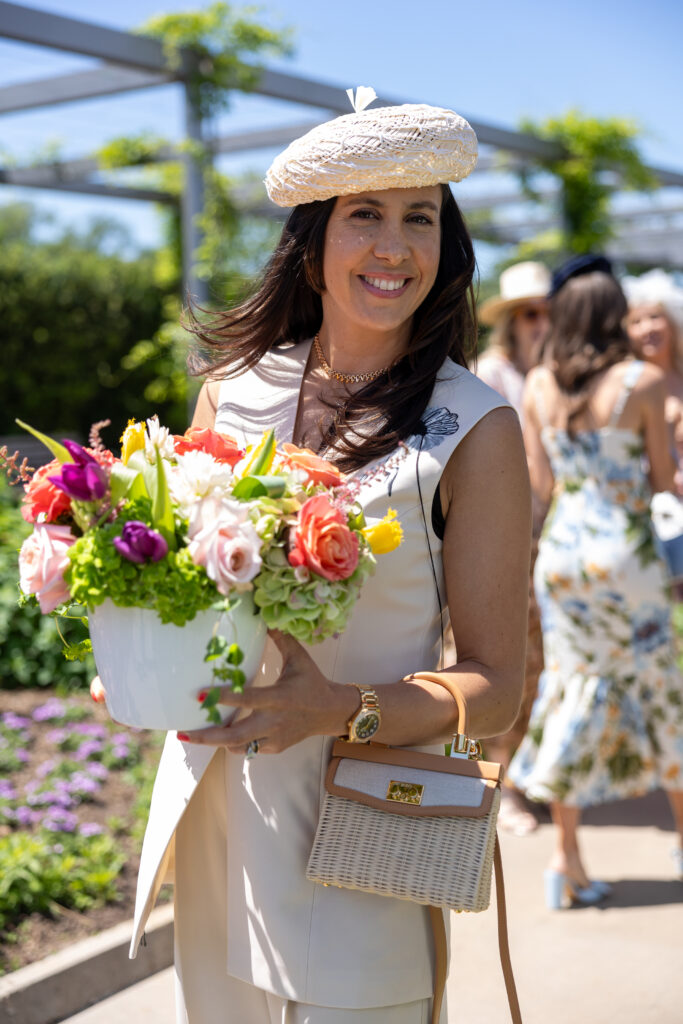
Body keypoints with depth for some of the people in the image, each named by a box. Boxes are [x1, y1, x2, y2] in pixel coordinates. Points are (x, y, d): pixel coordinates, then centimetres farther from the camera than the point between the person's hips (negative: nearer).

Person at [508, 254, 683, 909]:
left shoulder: (537, 385, 2)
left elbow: (540, 484, 5)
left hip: (559, 551, 4)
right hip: (624, 553, -3)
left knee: (572, 689, 10)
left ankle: (567, 857, 11)